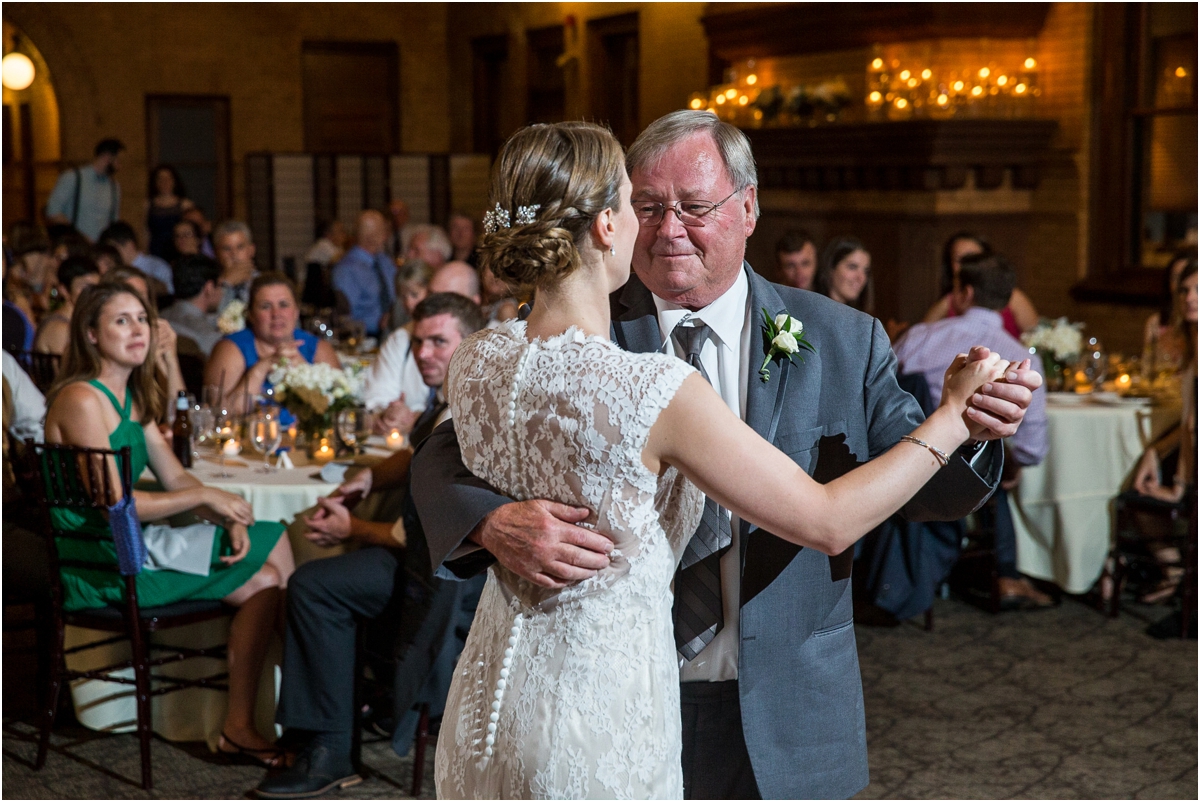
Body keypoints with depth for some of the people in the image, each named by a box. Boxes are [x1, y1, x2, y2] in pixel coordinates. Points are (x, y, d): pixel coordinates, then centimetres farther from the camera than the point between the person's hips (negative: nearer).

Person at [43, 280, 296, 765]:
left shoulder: (134, 397, 13)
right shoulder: (81, 400, -16)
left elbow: (176, 478, 12)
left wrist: (230, 519, -5)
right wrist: (206, 496, -16)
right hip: (98, 565, -9)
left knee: (274, 541, 4)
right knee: (263, 581, -13)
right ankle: (238, 726, -3)